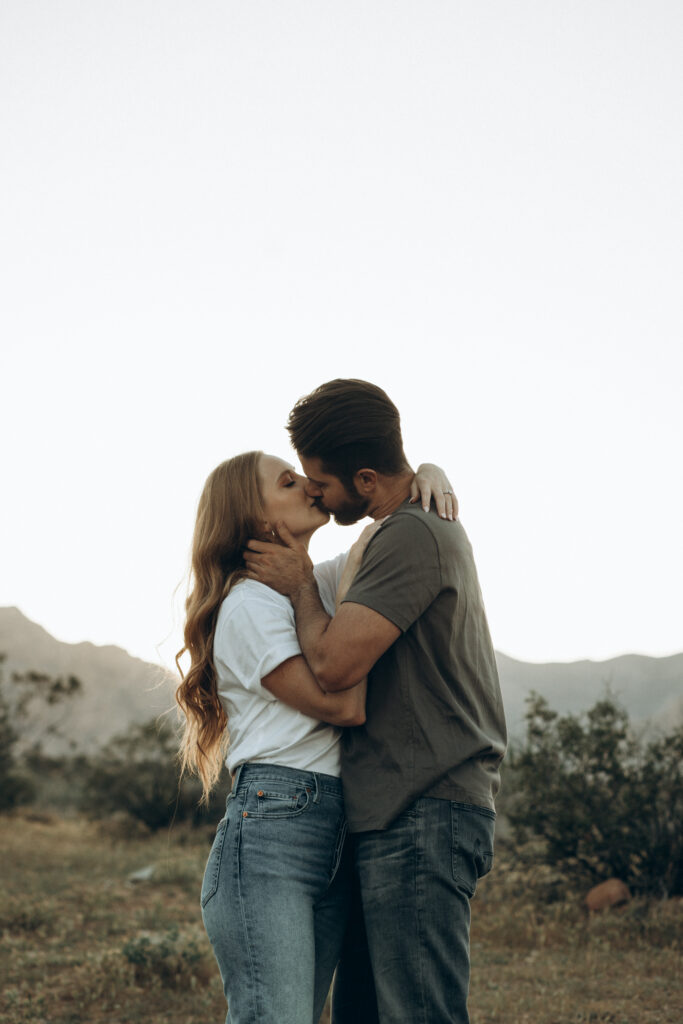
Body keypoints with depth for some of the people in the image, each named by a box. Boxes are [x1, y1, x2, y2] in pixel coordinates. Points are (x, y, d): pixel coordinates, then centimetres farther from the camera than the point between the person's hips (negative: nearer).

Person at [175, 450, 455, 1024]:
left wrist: (430, 475, 4)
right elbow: (342, 705, -15)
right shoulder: (249, 605, -6)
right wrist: (353, 580, -7)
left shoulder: (323, 584, 18)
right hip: (270, 832, -8)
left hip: (338, 837, 8)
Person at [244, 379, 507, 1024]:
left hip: (421, 817, -11)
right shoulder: (438, 529, 19)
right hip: (420, 814, 11)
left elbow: (334, 664, -21)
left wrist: (301, 586, -4)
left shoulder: (411, 537, -14)